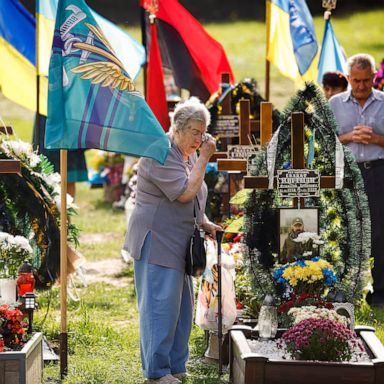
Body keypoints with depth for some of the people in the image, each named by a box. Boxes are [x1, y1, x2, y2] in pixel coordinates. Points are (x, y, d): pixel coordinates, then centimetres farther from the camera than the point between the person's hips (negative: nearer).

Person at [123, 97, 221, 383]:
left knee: (182, 305, 12)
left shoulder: (189, 156, 15)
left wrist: (204, 223, 11)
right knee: (160, 304, -8)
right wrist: (204, 159, -18)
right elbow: (185, 193, -24)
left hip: (179, 242, 10)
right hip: (157, 240, -10)